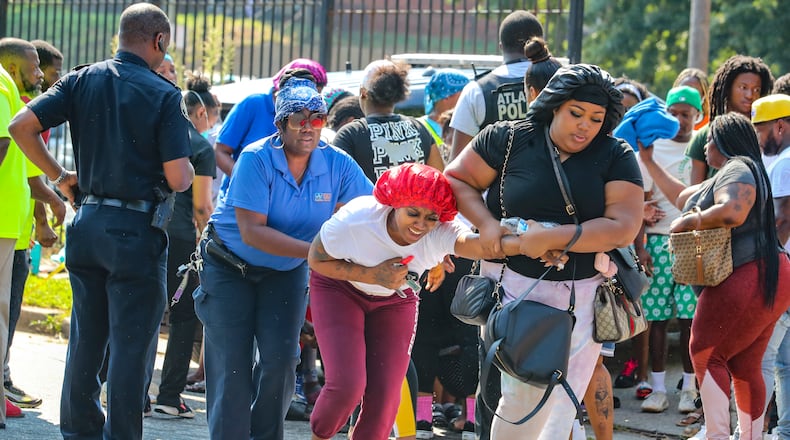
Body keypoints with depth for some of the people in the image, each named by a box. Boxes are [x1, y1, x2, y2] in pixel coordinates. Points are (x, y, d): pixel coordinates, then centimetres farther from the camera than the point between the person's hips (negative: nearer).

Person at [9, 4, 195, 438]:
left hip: (88, 223, 5)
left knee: (85, 338, 16)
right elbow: (178, 179, -15)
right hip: (136, 230, -5)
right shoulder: (164, 95, -9)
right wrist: (186, 167, 9)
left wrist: (59, 176, 6)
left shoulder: (82, 81, 3)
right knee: (132, 344, 2)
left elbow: (21, 126, -5)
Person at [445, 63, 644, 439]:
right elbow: (456, 179, 5)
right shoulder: (511, 139, -1)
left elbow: (623, 227, -11)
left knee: (563, 405, 6)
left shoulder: (615, 157, 0)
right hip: (517, 284, -2)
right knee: (523, 396, -9)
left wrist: (552, 237, -20)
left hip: (585, 292, 2)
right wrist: (486, 224, -13)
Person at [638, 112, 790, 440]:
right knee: (744, 367, 12)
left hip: (744, 280, -10)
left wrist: (689, 221, -16)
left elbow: (731, 213, -31)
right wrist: (648, 161, 37)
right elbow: (682, 196, 34)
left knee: (706, 354, -4)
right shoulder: (726, 175, 23)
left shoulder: (737, 169, -10)